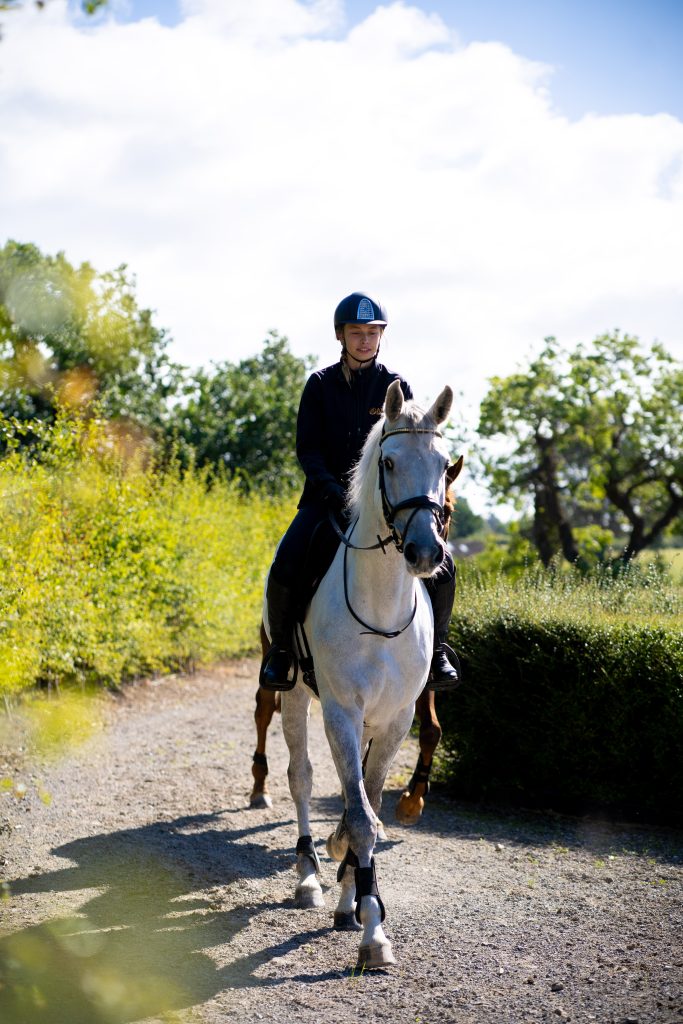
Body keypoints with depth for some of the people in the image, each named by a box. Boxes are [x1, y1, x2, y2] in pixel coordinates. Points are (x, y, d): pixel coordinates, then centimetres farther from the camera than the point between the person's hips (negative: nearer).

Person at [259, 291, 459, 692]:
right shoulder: (320, 384, 3)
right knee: (285, 566, -24)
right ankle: (280, 648, 1)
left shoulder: (397, 387, 4)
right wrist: (331, 489, -18)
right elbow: (307, 448, -2)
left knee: (441, 564, -18)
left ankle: (436, 648, 6)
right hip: (328, 495, 0)